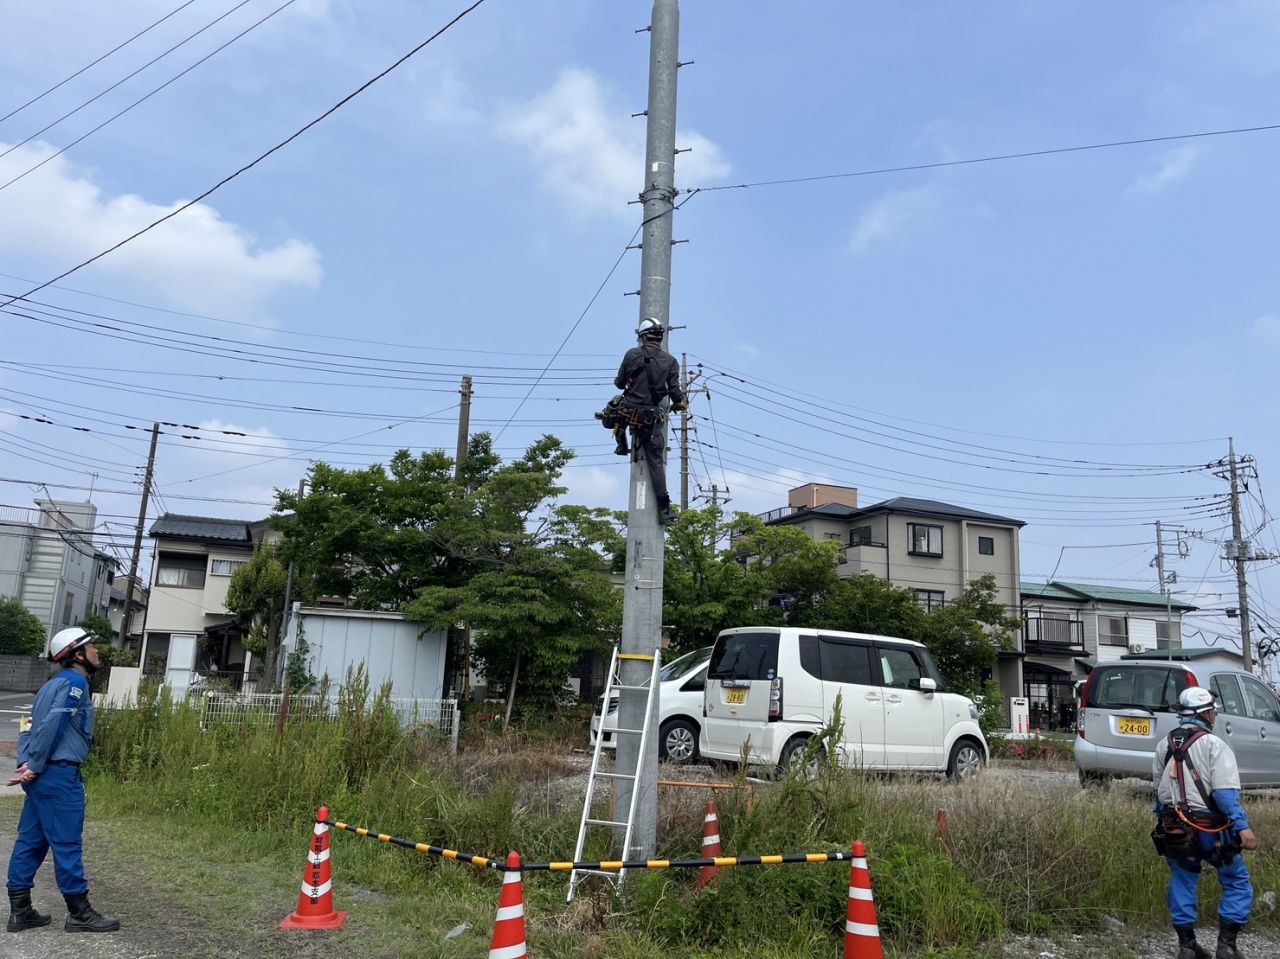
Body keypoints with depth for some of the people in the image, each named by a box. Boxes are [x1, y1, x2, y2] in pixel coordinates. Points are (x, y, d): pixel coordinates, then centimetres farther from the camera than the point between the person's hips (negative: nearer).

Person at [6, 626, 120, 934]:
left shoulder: (54, 684, 19)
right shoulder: (75, 681, -12)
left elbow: (31, 725, 15)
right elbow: (51, 725, -21)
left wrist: (25, 763, 4)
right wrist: (35, 766, -14)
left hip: (43, 775, 10)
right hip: (59, 774, -10)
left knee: (30, 841, 12)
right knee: (67, 843, -3)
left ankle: (19, 911, 17)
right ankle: (79, 913, 3)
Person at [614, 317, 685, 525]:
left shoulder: (632, 354, 0)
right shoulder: (670, 361, 1)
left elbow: (619, 383, 7)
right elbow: (675, 393, -3)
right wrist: (679, 403, 21)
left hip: (629, 412, 0)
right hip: (652, 418, 0)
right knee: (655, 460, 2)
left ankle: (622, 445, 41)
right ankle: (664, 509, -3)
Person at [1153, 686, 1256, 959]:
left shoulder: (1164, 746, 9)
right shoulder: (1213, 745, -12)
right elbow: (1226, 792, -21)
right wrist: (1242, 826, -23)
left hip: (1174, 830, 6)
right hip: (1211, 829, -6)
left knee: (1182, 884, 13)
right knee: (1237, 883, 9)